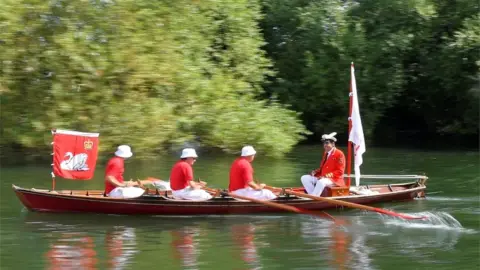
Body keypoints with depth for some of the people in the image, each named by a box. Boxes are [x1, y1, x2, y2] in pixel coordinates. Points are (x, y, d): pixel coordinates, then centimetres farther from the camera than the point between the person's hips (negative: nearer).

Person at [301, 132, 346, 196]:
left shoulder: (339, 154, -7)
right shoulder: (326, 153, 17)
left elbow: (340, 172, -12)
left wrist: (327, 176, -23)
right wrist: (315, 172, -1)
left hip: (334, 180, -9)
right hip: (323, 178, 9)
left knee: (321, 182, -40)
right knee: (304, 178, -5)